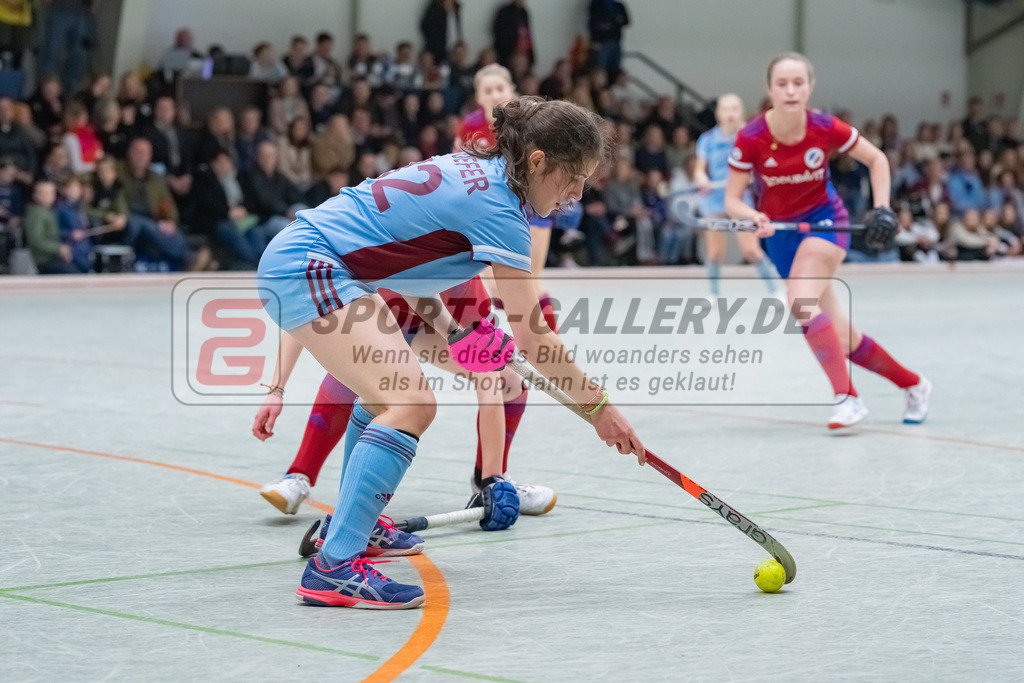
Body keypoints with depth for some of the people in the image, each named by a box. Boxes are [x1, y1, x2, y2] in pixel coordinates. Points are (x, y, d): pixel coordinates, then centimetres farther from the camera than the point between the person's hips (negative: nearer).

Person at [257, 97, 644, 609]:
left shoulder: (475, 169, 10)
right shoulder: (496, 206, -17)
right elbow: (533, 339, -17)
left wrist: (448, 331, 9)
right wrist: (599, 407, -8)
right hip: (307, 266, -11)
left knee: (390, 388, 29)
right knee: (411, 404, -21)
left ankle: (353, 521, 45)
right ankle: (333, 567, -26)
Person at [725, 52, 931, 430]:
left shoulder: (826, 129, -17)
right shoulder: (751, 138, -17)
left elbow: (877, 159, 0)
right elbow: (732, 200, -10)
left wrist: (882, 208, -11)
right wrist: (754, 217, -31)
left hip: (824, 219, -2)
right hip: (780, 231, 2)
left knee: (801, 302, -31)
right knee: (843, 338, 4)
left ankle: (846, 396, -32)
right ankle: (913, 385, 25)